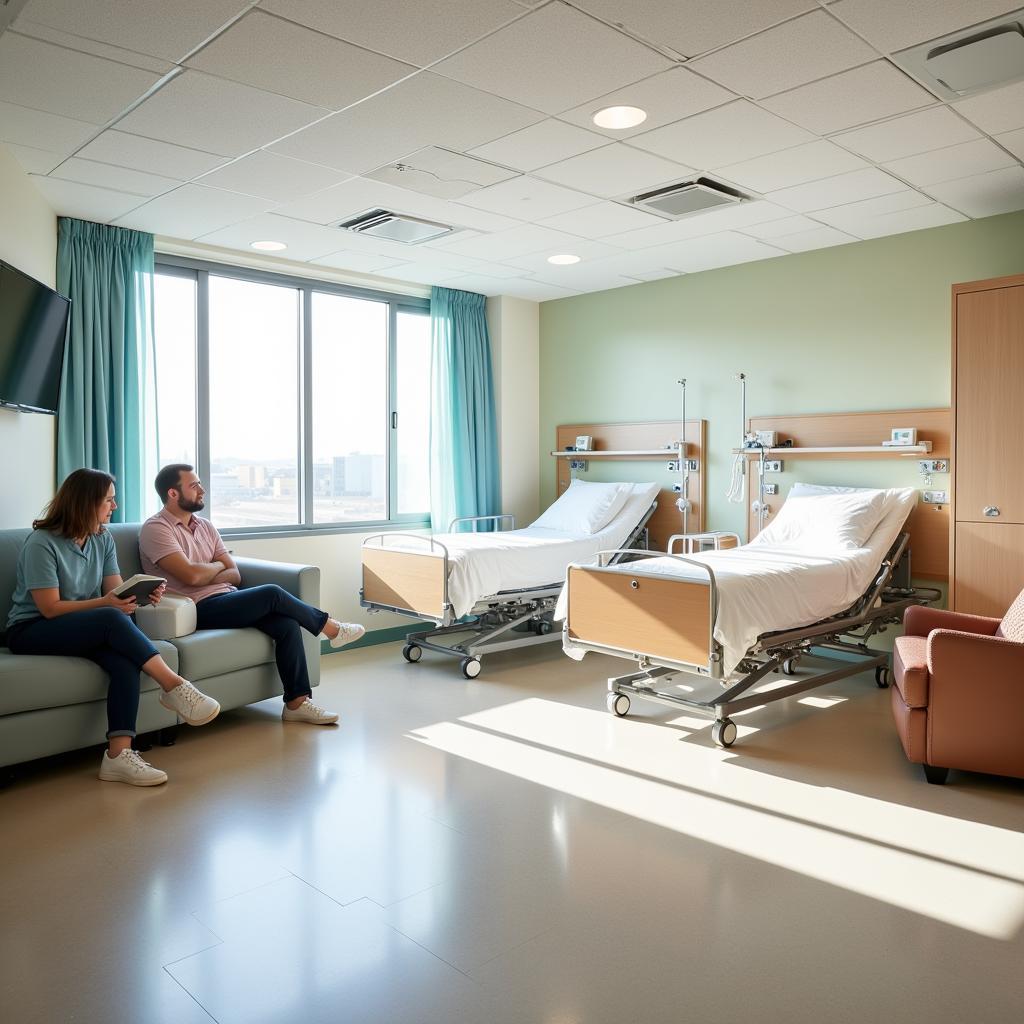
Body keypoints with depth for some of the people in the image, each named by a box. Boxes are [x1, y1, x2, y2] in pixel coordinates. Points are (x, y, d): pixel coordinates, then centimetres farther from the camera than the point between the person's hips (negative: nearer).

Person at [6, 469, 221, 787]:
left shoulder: (102, 539, 7)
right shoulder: (41, 544, -13)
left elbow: (116, 589, 2)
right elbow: (50, 609, -17)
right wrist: (104, 603, -28)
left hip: (89, 629, 6)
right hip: (32, 630, -5)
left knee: (125, 661, -29)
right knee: (113, 619, -35)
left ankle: (119, 755, -35)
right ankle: (174, 686, -29)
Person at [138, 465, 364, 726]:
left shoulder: (205, 526, 18)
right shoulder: (156, 528, -5)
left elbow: (235, 575, 12)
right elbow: (191, 575, -18)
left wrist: (205, 577, -8)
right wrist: (218, 567, 3)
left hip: (226, 600, 7)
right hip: (199, 609, -7)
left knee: (288, 624, -18)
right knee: (272, 593, -23)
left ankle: (297, 702, -15)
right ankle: (330, 628, 0)